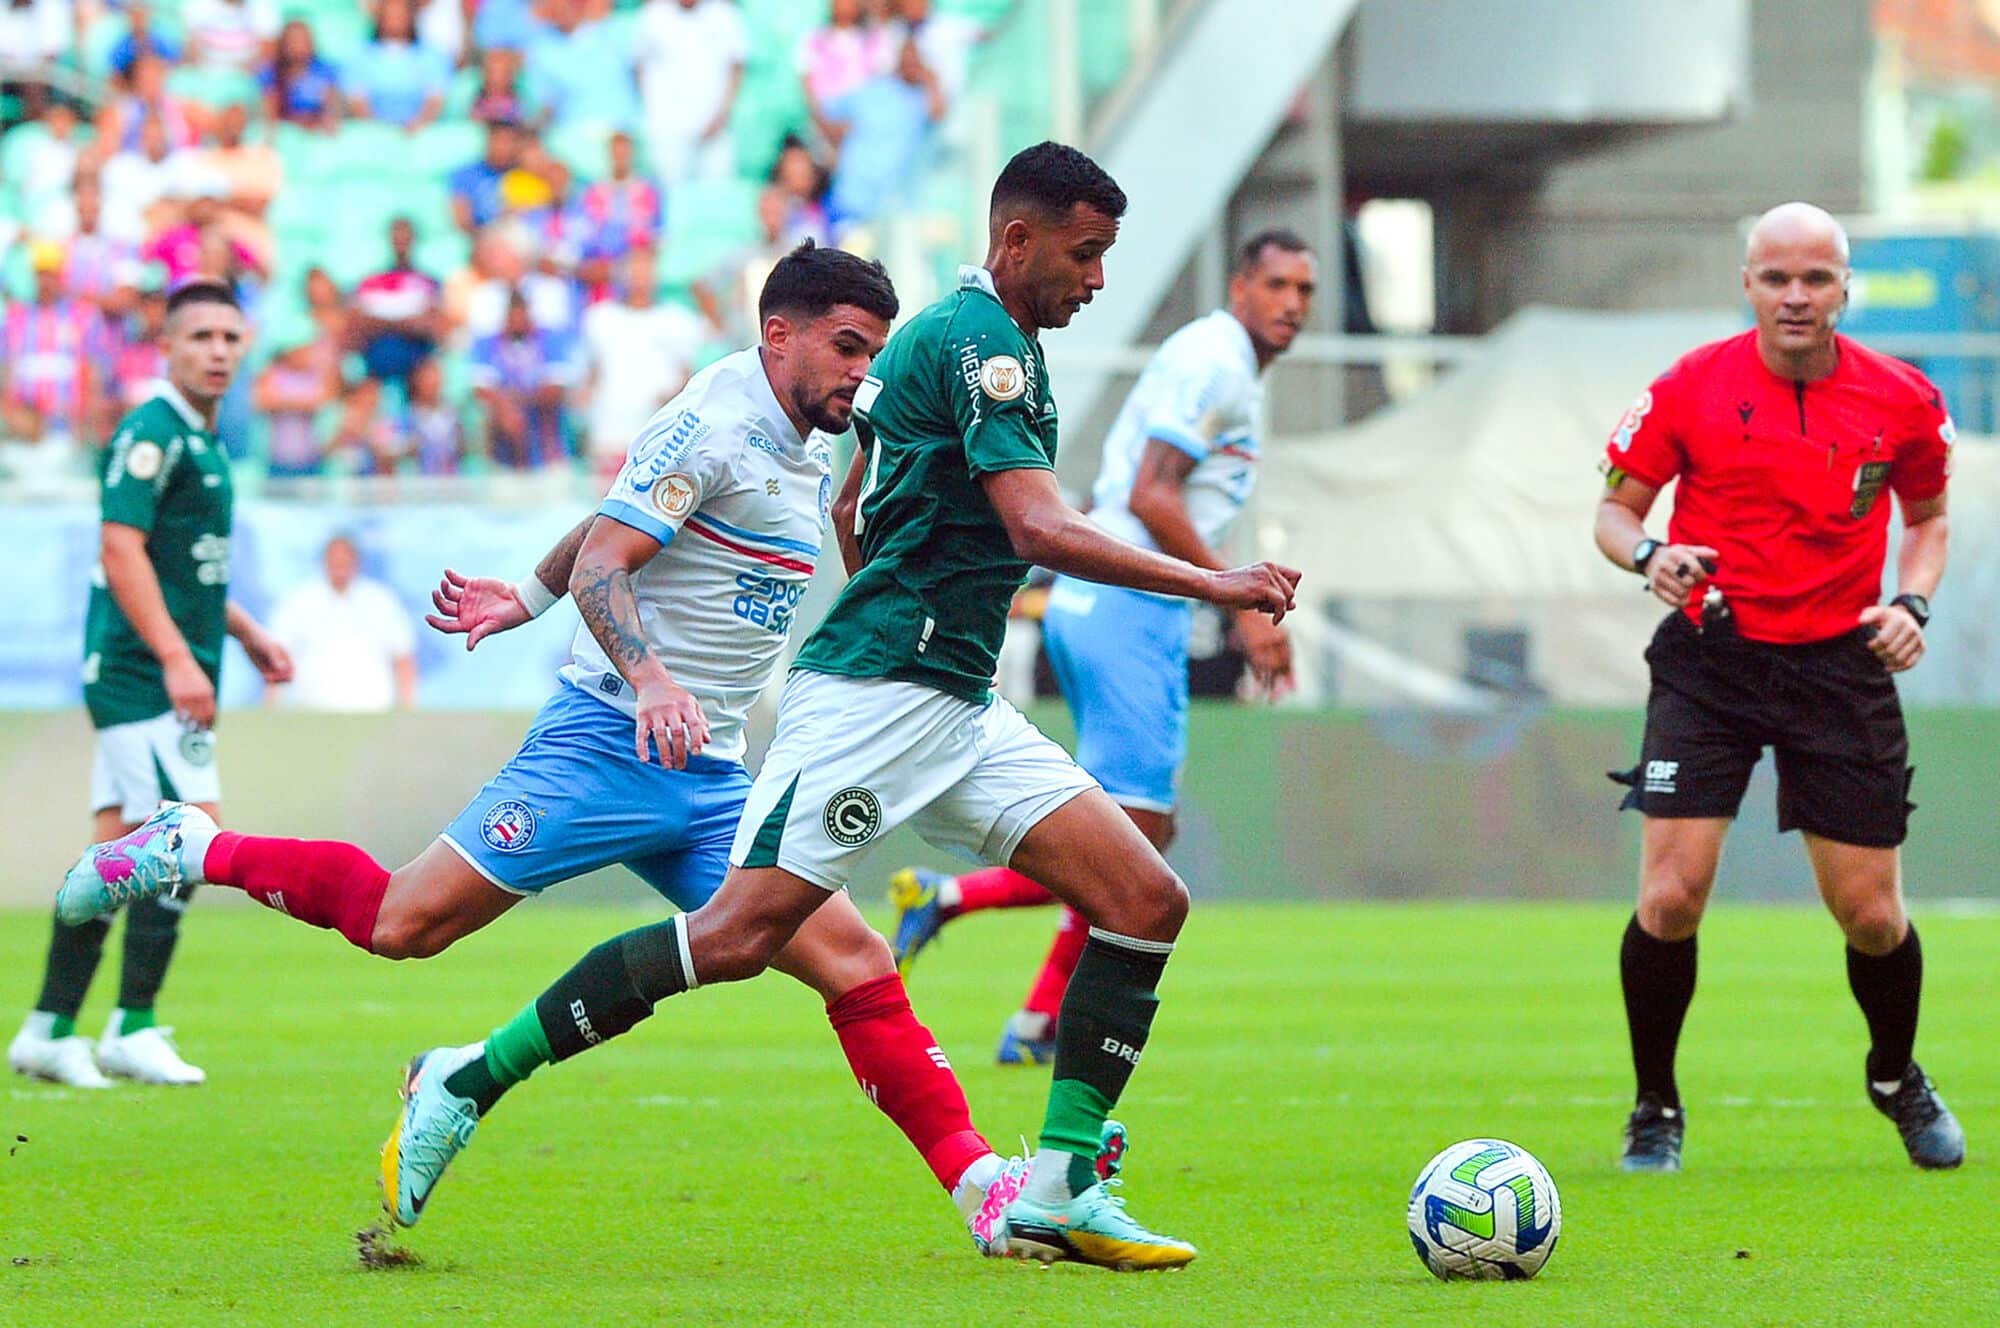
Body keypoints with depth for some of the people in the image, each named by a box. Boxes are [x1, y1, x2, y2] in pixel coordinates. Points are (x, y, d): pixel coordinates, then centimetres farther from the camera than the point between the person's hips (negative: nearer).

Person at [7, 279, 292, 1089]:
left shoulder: (200, 442, 18)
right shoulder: (152, 434, -12)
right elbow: (122, 551, -20)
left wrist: (246, 634, 28)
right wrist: (176, 656, -25)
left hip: (143, 680, 10)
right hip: (144, 678, -10)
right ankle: (132, 1030, -10)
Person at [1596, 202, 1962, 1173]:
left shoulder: (1902, 402, -2)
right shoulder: (1691, 389, -7)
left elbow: (1928, 516, 16)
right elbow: (1616, 509, 3)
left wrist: (1912, 603, -3)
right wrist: (1648, 556, -19)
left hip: (1840, 661, 1)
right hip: (1709, 657, -1)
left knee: (1872, 916, 2)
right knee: (1670, 896, -14)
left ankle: (1897, 1077, 33)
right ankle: (1655, 1110, 8)